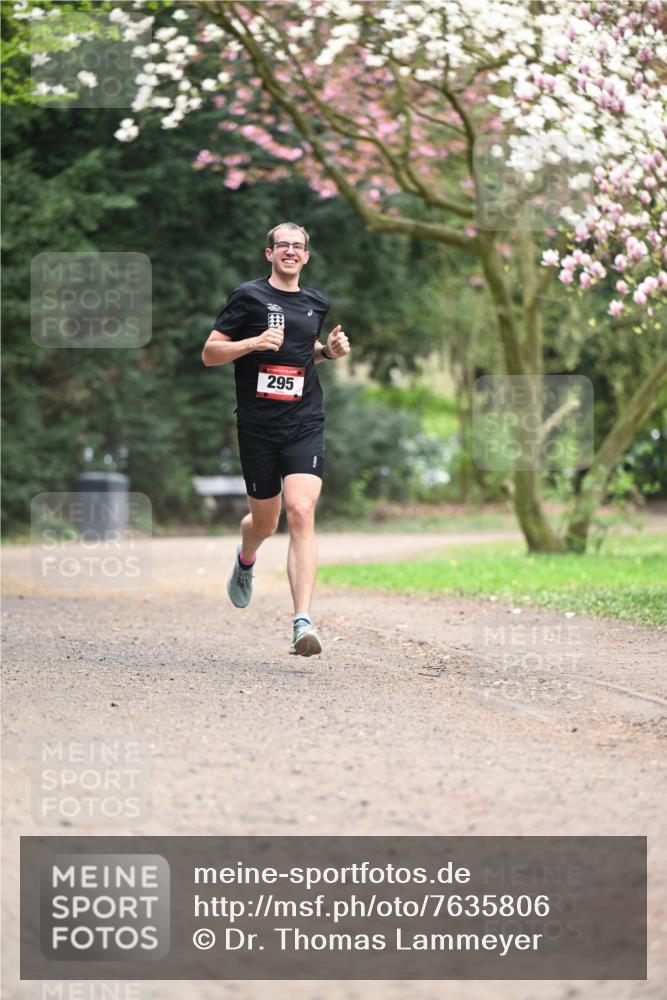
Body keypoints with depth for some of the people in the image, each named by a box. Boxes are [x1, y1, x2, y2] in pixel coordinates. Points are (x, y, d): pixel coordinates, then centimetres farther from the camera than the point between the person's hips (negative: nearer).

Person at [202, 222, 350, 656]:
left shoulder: (317, 303, 13)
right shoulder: (249, 296, 0)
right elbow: (209, 353, -1)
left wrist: (329, 350, 10)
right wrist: (255, 342, -16)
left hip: (305, 426, 2)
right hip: (258, 426, -1)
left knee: (301, 513, -17)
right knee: (265, 520, 11)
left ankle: (303, 621, -23)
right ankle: (246, 560, 50)